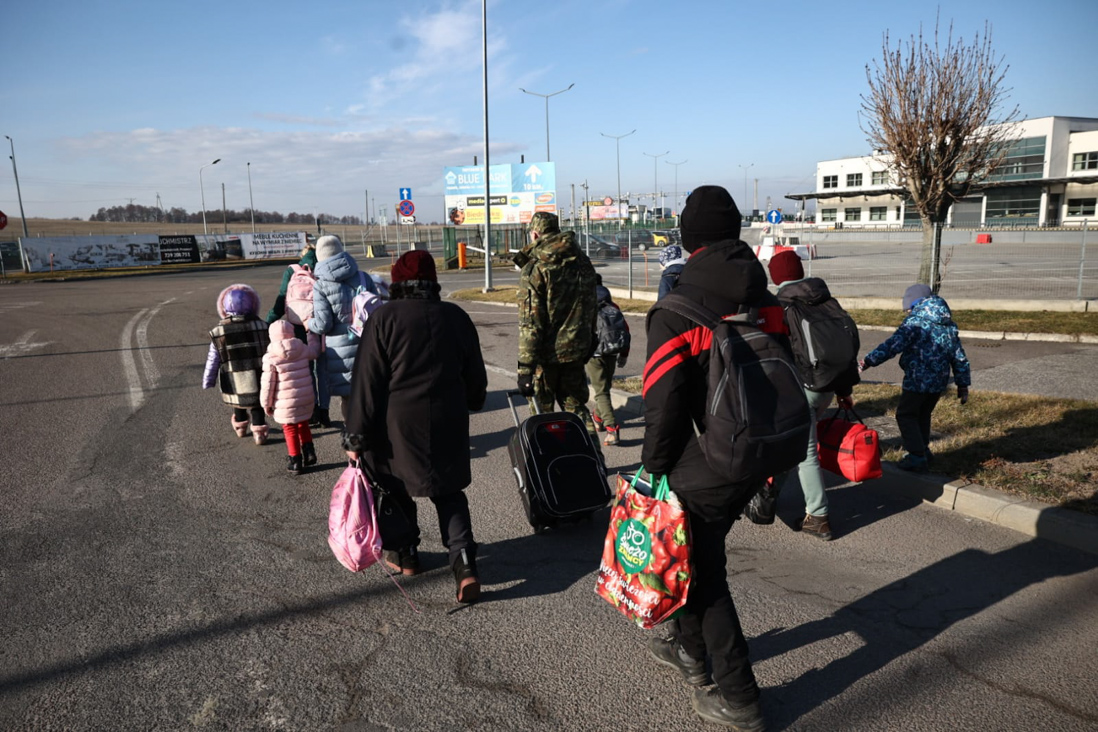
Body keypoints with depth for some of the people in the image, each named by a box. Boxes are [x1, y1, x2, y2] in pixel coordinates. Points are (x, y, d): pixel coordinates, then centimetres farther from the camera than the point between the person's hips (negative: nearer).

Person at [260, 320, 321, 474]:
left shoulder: (270, 358, -10)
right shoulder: (303, 349, -1)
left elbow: (267, 384, -10)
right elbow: (315, 350, 23)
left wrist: (266, 404, 2)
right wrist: (311, 333, 38)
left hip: (286, 403, -4)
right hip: (306, 398, 4)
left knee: (290, 430, 9)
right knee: (303, 425, 25)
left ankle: (296, 462, 13)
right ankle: (309, 453, 19)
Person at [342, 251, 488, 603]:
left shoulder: (384, 319, -12)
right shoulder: (456, 317, 1)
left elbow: (367, 383, -12)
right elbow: (475, 374, 11)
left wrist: (356, 437, -7)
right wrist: (473, 402, 32)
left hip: (397, 424, -3)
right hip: (448, 422, 4)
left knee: (397, 489, 17)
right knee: (449, 492, 13)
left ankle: (405, 555, 32)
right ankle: (464, 563, 0)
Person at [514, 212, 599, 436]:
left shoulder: (535, 268, -15)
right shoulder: (583, 262, 6)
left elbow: (530, 322, -18)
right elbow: (592, 309, 13)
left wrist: (525, 368, -17)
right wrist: (589, 345, 23)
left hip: (547, 352, -6)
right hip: (577, 350, 6)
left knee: (542, 411, 9)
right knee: (575, 405, 17)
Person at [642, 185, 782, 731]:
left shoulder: (676, 311, -18)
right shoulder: (768, 300, 3)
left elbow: (664, 403, -21)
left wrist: (652, 466, -6)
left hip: (702, 471, -7)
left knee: (704, 573, 10)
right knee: (703, 554, 25)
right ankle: (689, 650, 44)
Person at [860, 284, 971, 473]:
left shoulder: (915, 321, -9)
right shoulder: (949, 324, 14)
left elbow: (893, 344, -22)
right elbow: (959, 356, 16)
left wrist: (869, 361, -27)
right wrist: (963, 385, 21)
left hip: (918, 379, -7)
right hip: (939, 381, 8)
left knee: (906, 415, 3)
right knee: (923, 415, 22)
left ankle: (917, 457, -2)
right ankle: (923, 451, 31)